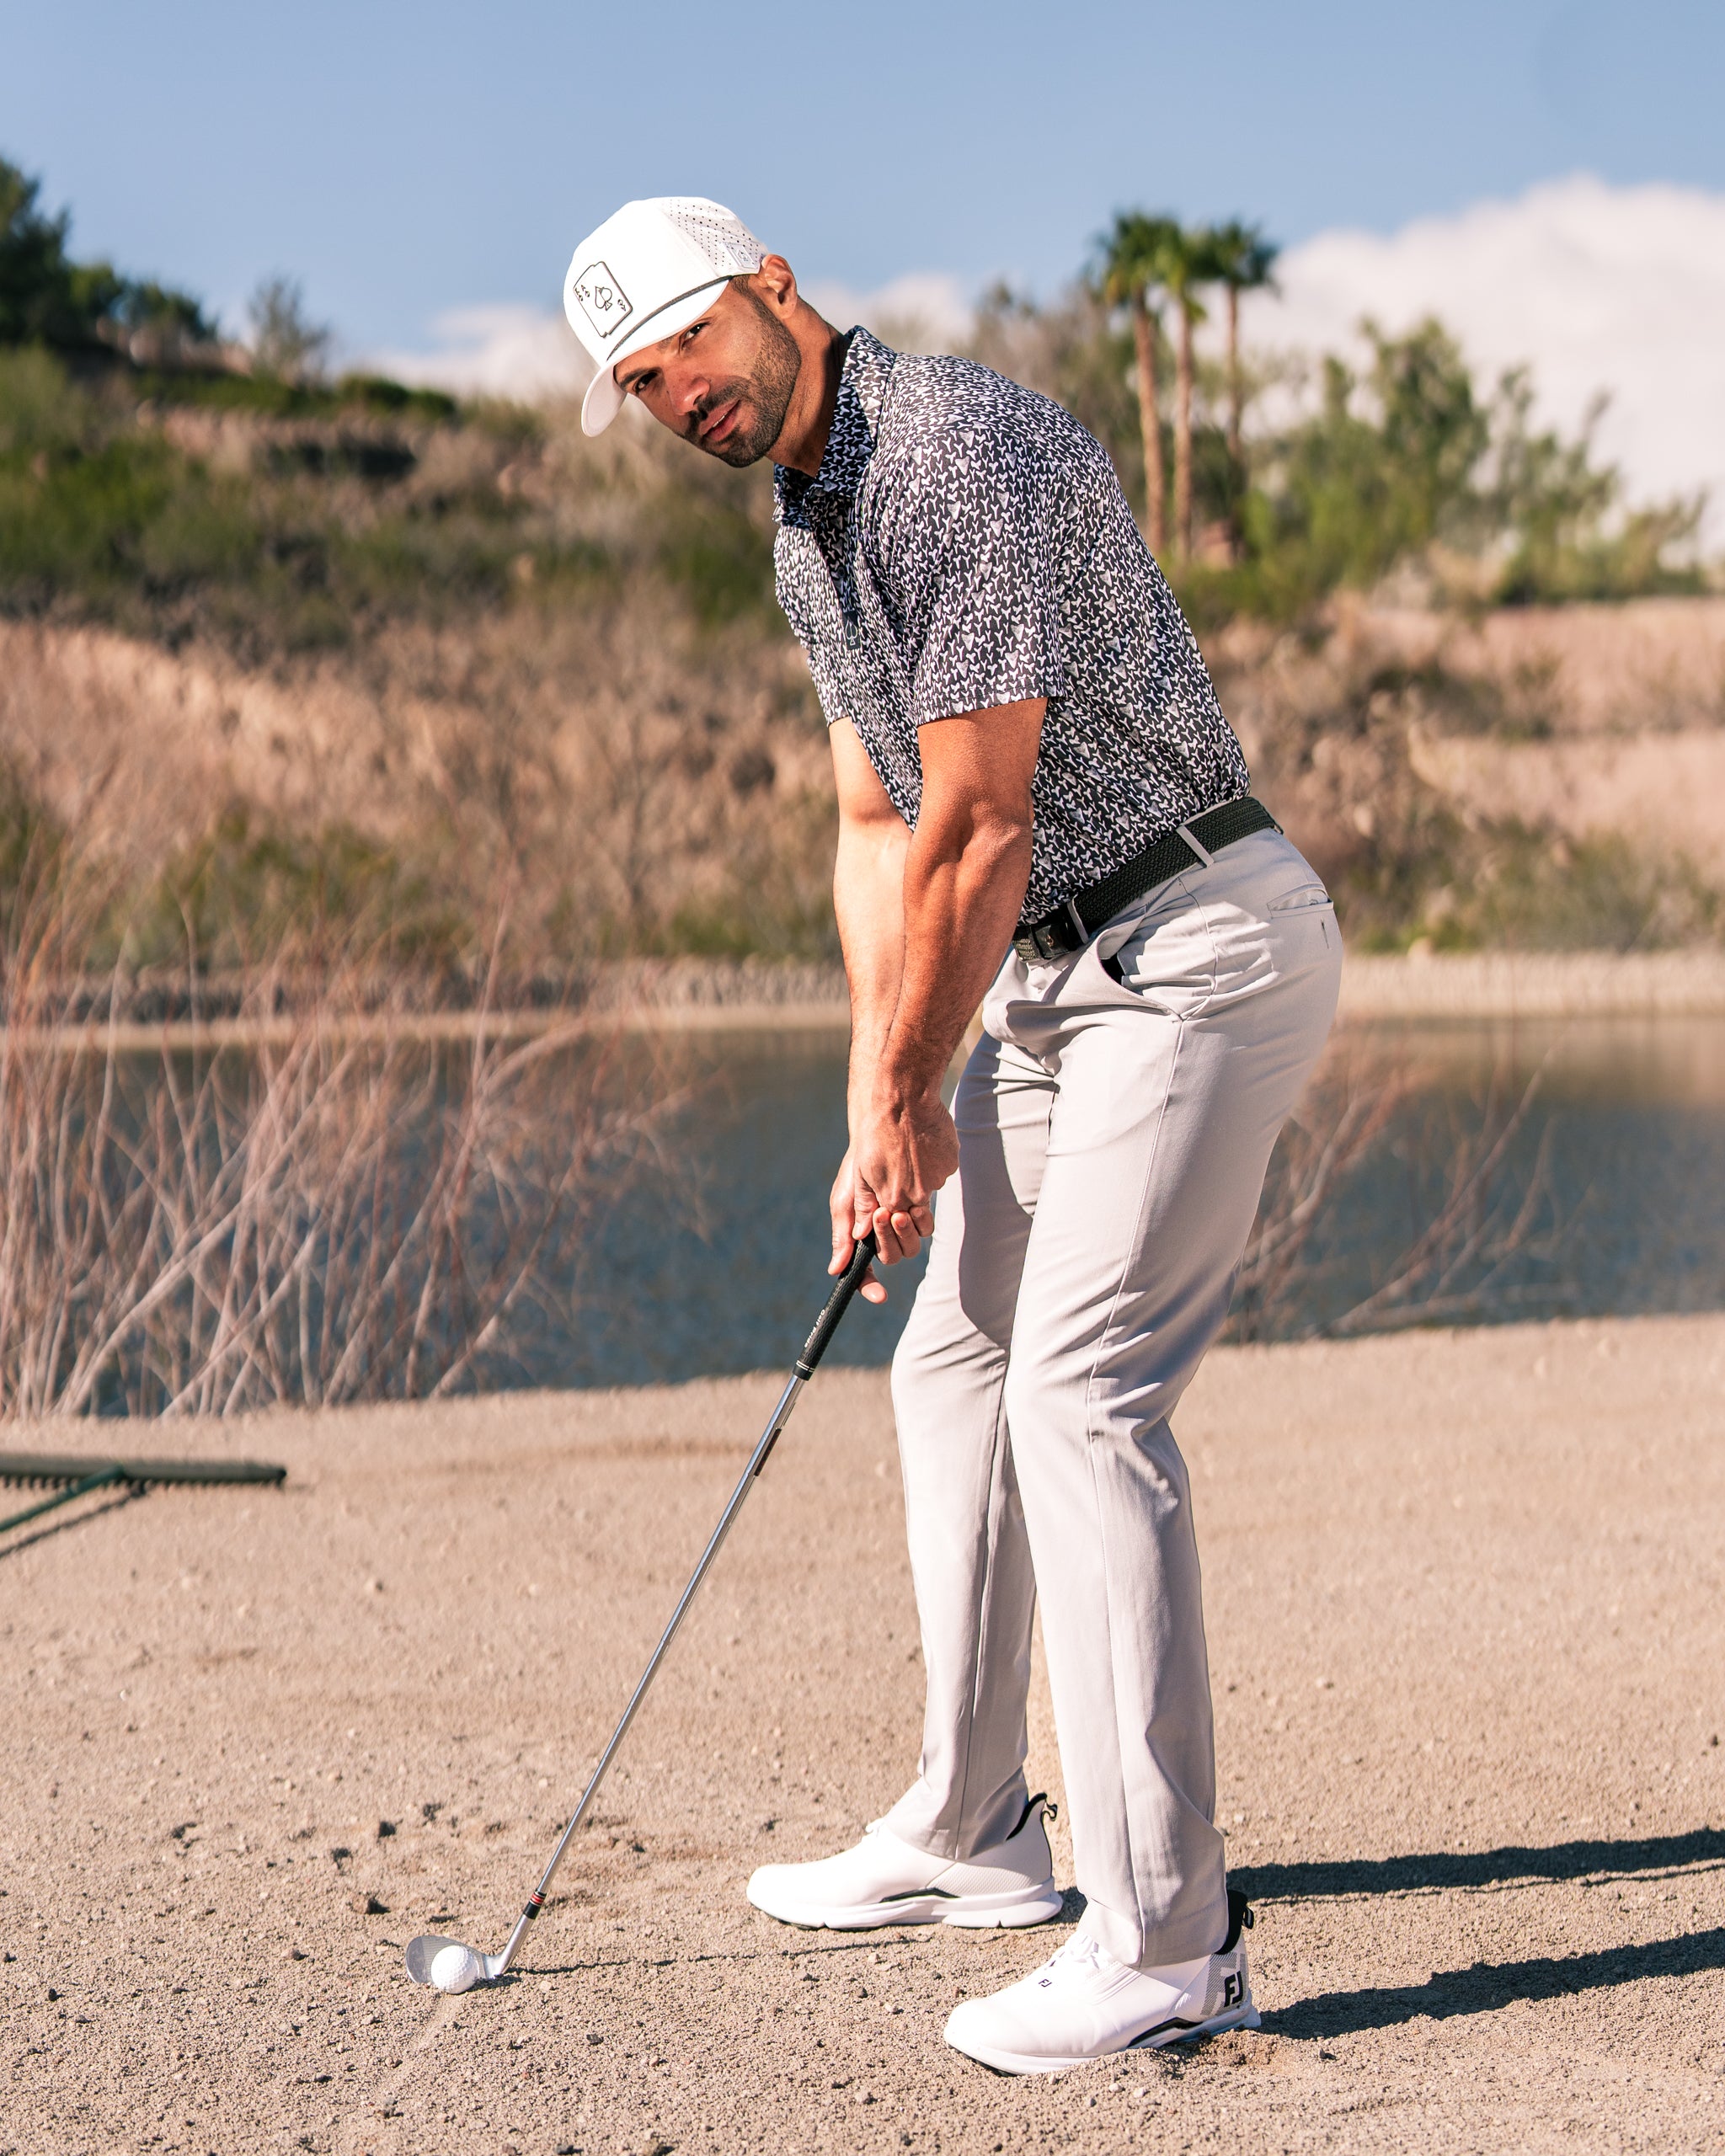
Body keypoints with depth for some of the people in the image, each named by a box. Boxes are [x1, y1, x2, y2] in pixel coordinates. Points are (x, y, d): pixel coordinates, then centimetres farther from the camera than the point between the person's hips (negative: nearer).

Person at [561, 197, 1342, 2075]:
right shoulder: (805, 536, 13)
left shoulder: (958, 453, -20)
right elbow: (877, 831, 15)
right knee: (950, 1369, 14)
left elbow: (978, 829, -19)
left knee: (1081, 1390, -18)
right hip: (1058, 969, 10)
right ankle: (972, 1836, 27)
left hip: (1200, 946, -10)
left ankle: (1165, 1941, -17)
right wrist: (883, 1098, 5)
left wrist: (905, 1096, -11)